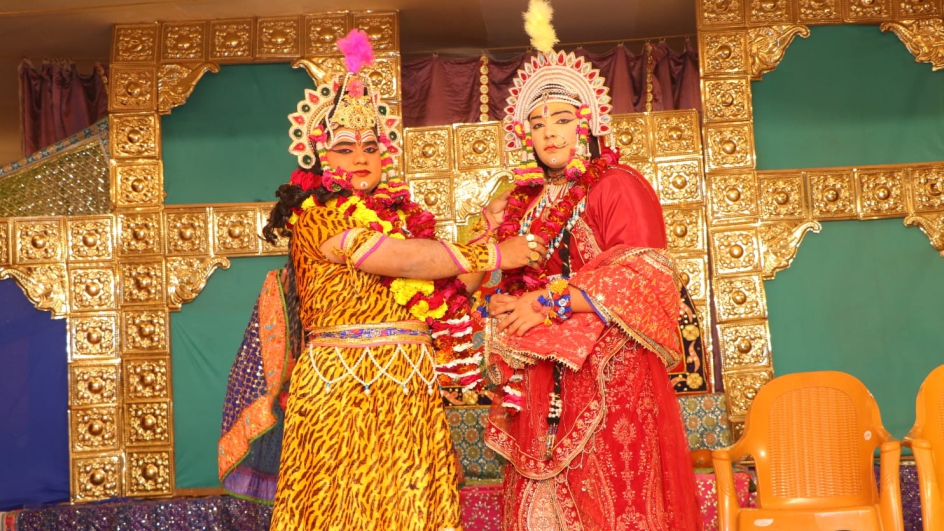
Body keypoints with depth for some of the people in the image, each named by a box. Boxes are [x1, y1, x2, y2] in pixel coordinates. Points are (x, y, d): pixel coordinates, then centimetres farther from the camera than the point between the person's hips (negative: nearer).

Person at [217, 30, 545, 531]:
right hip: (344, 390, -6)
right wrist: (492, 254, -11)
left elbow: (431, 290, 16)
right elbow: (402, 259, -15)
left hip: (411, 395, 6)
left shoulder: (398, 214, 16)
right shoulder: (316, 214, -6)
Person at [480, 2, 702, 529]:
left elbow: (639, 278, -13)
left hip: (609, 372, -6)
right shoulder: (525, 203, 17)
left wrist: (549, 303, -15)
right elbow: (512, 286, 23)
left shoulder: (618, 186, -3)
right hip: (540, 384, 6)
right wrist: (505, 308, 1)